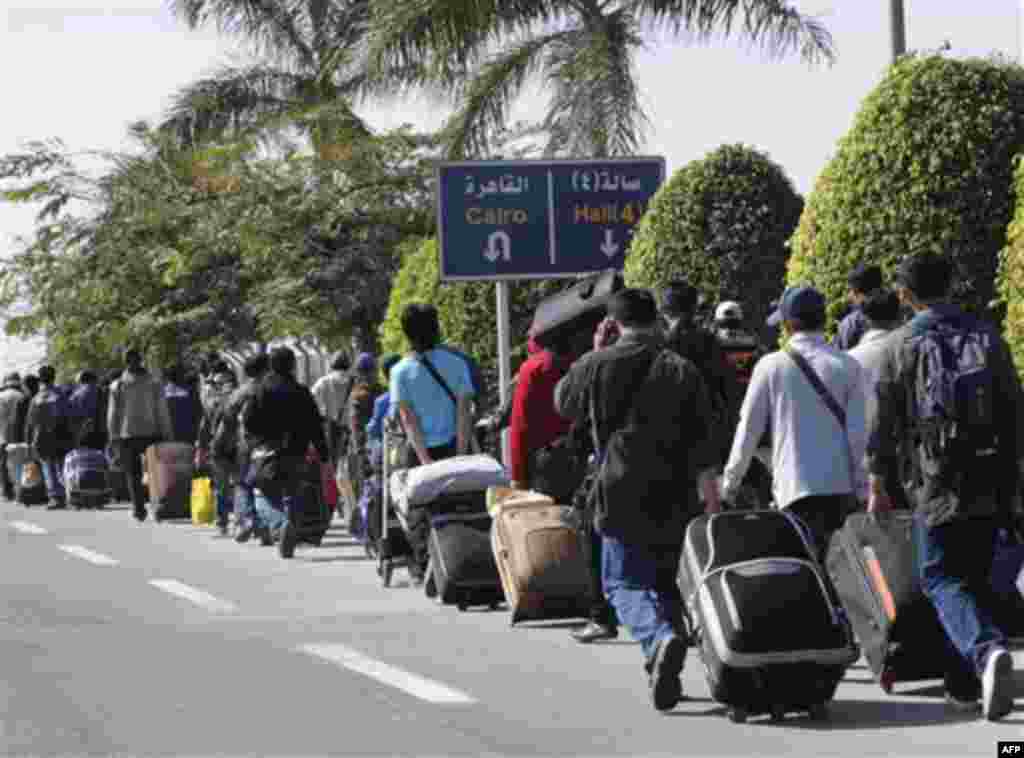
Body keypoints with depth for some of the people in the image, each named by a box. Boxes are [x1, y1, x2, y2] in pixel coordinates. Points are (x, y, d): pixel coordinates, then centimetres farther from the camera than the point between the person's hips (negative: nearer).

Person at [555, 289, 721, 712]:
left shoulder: (597, 366, -3)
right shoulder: (682, 371, 0)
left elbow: (564, 404, 19)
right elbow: (702, 451, -4)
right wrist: (713, 505, -2)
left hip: (622, 496, -2)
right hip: (675, 501, 2)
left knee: (625, 584, 2)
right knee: (668, 583, 18)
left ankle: (661, 638, -27)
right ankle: (665, 675, 23)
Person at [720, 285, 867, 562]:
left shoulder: (771, 366, -4)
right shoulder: (847, 366, 0)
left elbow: (748, 430, 1)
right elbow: (858, 433, -2)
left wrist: (729, 483, 12)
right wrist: (859, 485, 5)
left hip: (794, 487, -2)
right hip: (839, 487, 2)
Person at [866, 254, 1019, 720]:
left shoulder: (901, 345, -2)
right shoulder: (988, 337, 9)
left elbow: (884, 420, -1)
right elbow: (1013, 410, 10)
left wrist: (877, 484, 8)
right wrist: (1010, 469, 18)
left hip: (936, 479, -4)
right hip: (991, 479, 4)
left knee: (941, 578, -2)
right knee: (975, 576, 15)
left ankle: (987, 651, -29)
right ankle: (965, 683, 19)